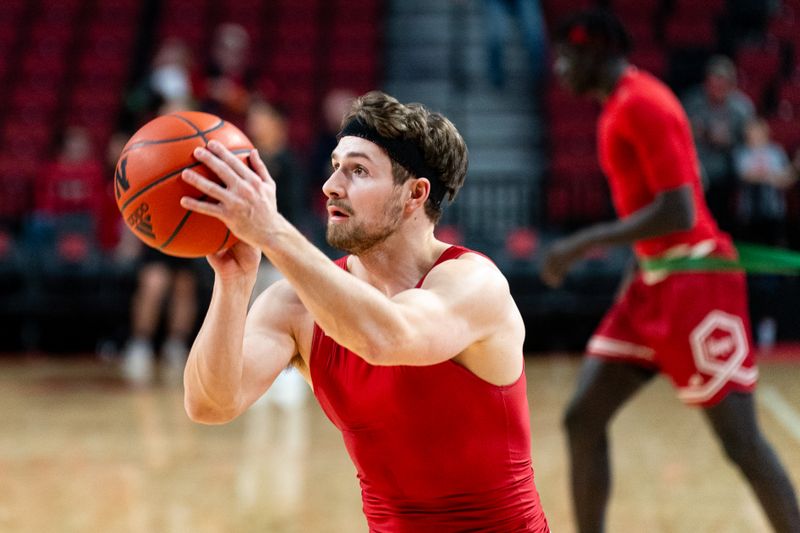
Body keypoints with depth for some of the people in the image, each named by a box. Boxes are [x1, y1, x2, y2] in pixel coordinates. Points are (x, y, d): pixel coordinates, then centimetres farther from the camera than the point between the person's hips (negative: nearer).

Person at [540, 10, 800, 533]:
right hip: (656, 284, 10)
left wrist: (583, 244, -20)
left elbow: (678, 213, -23)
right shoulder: (621, 105, 14)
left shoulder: (643, 103, -15)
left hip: (695, 283, -10)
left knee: (740, 440, -8)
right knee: (583, 420, 5)